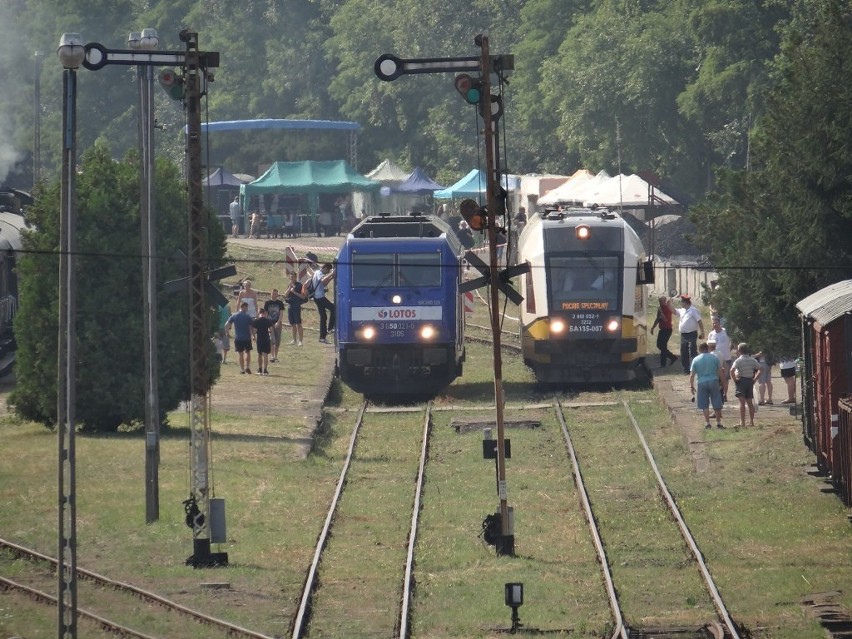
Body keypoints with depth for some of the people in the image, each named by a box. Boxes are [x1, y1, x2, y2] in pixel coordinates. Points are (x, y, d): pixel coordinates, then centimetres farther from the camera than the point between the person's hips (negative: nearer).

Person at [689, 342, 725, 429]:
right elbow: (720, 372, 2)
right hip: (714, 381, 0)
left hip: (702, 383, 0)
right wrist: (722, 382, 11)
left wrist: (691, 386, 7)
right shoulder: (714, 357, 1)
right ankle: (718, 423, 9)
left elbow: (692, 375, -1)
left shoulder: (696, 360, 1)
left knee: (705, 405, 6)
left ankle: (707, 423, 2)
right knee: (717, 404, 7)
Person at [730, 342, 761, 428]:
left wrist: (734, 379, -12)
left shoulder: (738, 360, -11)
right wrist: (755, 378, 9)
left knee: (742, 402, -8)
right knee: (750, 402, 13)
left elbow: (732, 370, -25)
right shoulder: (752, 360, 5)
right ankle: (751, 421, 15)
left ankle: (742, 422, -11)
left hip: (741, 381, -5)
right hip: (750, 381, 5)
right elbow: (759, 370, 7)